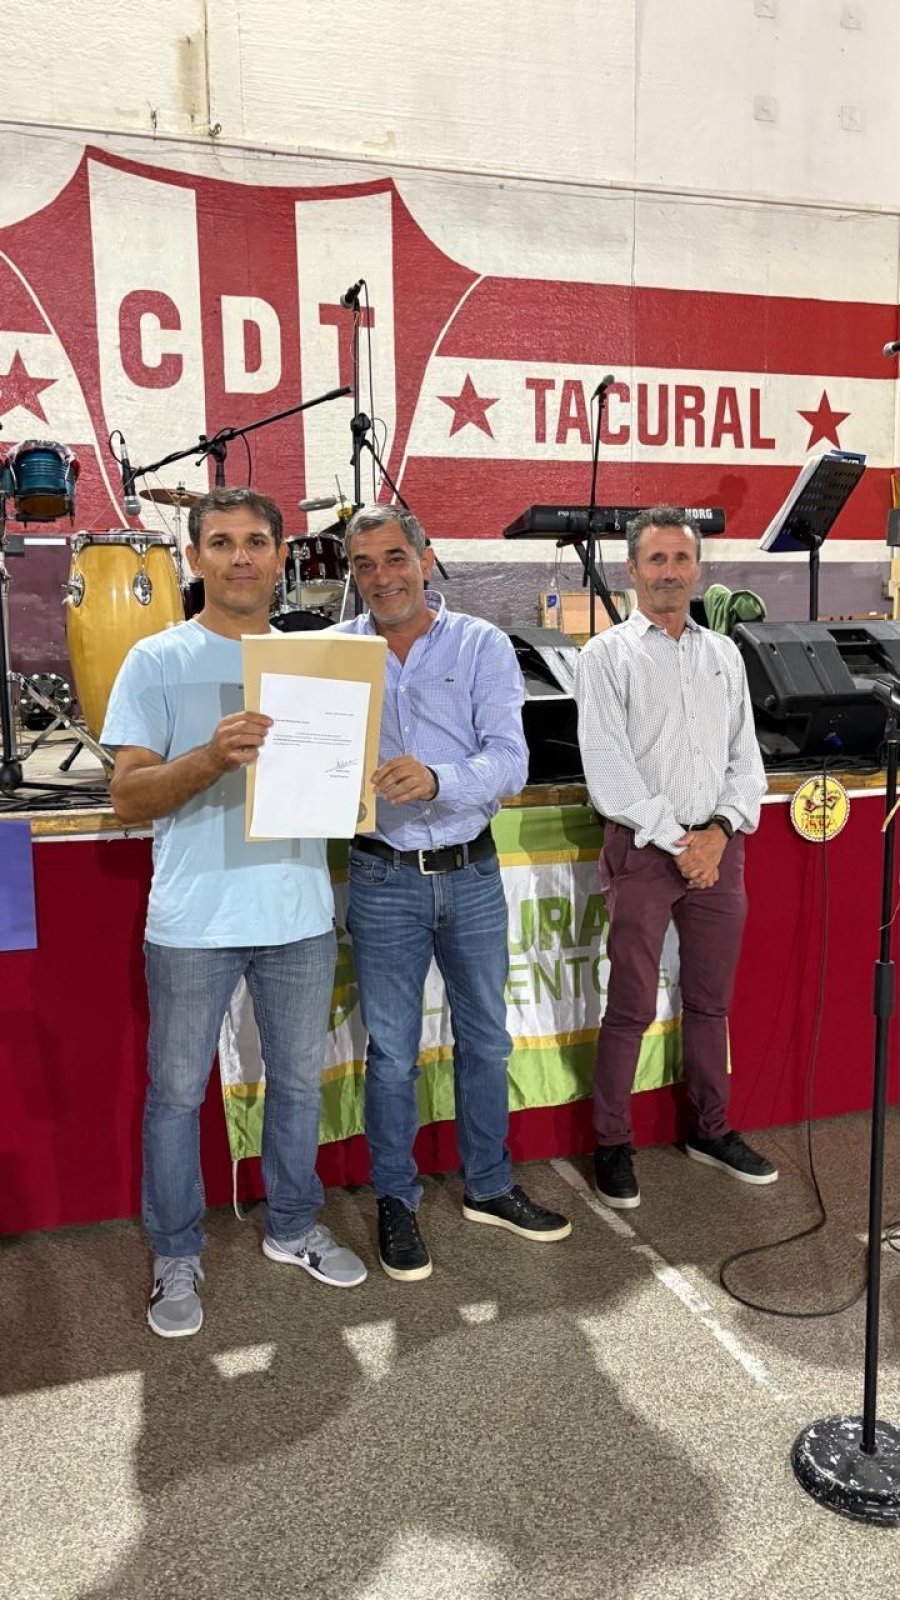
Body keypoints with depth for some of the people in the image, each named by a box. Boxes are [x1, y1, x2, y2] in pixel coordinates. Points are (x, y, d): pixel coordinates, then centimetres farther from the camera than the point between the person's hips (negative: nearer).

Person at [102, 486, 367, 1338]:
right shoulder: (157, 661, -4)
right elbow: (126, 795, -10)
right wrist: (211, 756, -27)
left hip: (299, 912, 4)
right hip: (193, 920, -3)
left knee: (298, 1079, 16)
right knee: (177, 1092, 8)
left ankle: (292, 1228, 35)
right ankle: (176, 1260, 26)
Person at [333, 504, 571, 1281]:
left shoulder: (481, 645, -4)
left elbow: (510, 761, -15)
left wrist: (437, 780, -33)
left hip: (472, 873, 1)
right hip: (386, 879, -1)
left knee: (486, 1040, 15)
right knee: (393, 1051, 8)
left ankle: (488, 1187, 34)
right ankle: (396, 1201, 27)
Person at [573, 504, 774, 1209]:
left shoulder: (724, 653, 12)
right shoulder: (608, 654, -2)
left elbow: (746, 755, 9)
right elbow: (607, 767, -10)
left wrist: (720, 831, -7)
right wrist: (674, 840, -13)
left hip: (717, 847, 5)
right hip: (643, 847, -4)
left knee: (711, 1001, 15)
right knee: (631, 1008, 2)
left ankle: (711, 1130, 30)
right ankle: (613, 1144, 16)